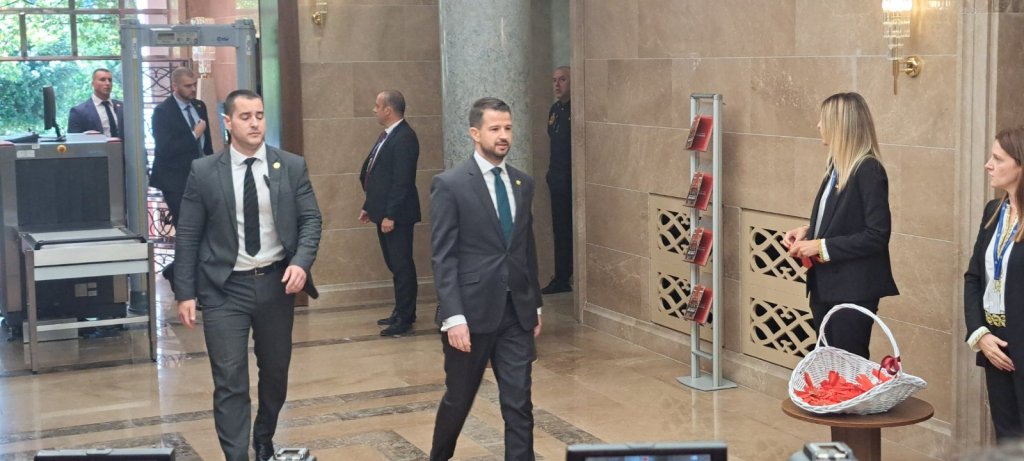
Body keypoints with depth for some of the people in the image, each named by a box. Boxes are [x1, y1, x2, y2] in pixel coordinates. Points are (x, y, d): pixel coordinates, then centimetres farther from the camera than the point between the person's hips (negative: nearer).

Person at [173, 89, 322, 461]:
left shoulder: (292, 166, 1)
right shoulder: (204, 172, -4)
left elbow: (310, 219, 1)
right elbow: (188, 236, -2)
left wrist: (301, 263, -17)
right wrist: (185, 293, -6)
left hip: (276, 282, 3)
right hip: (224, 288, -2)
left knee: (276, 372, 17)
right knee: (230, 382, -5)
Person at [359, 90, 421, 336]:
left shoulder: (404, 138, -16)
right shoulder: (387, 135, 14)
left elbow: (402, 180, -21)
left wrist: (390, 215, -22)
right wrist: (368, 206, 17)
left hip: (396, 215, -10)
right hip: (383, 213, 10)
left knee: (402, 265, -3)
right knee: (395, 265, 16)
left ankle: (404, 318, 3)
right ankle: (401, 312, 25)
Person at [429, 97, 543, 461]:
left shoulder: (523, 184, 9)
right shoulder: (450, 185, -9)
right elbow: (443, 258, -12)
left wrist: (535, 304, 15)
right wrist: (453, 317, -18)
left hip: (516, 312, 4)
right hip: (472, 311, -4)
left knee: (519, 403, 2)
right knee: (459, 399, 12)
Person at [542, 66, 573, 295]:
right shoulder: (555, 110, 14)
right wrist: (552, 171, 16)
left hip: (573, 179, -8)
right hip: (557, 179, 8)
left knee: (575, 230, -3)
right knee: (561, 229, 13)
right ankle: (562, 278, 20)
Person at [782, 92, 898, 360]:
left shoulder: (869, 170, -16)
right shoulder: (837, 166, 11)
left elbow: (877, 235, -20)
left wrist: (823, 247, -18)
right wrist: (807, 232, 3)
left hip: (853, 290, -9)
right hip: (825, 286, 9)